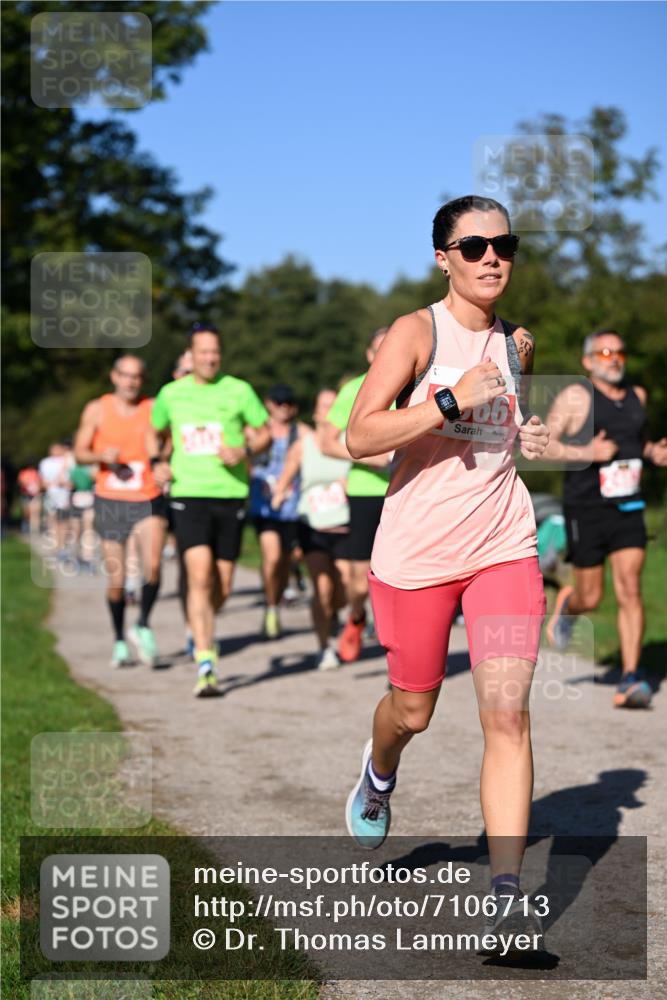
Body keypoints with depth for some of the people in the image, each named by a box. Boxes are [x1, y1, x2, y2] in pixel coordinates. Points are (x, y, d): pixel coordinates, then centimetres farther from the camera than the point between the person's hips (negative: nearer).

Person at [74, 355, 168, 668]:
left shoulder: (155, 410, 1)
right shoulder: (96, 410, 3)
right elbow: (80, 452, 6)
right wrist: (102, 456, -14)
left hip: (149, 501, -1)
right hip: (110, 501, 1)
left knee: (152, 565, -22)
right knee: (116, 579, 3)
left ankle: (143, 627, 1)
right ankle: (119, 640, 24)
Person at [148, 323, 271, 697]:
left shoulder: (239, 391, 2)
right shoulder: (171, 394, 7)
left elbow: (265, 433, 8)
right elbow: (156, 433, 23)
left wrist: (244, 451, -11)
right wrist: (158, 462, 5)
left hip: (231, 496, 1)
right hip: (188, 495, -1)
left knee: (223, 586, 6)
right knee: (200, 577, -16)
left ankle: (201, 630, 39)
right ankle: (205, 664, -16)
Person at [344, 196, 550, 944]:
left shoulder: (516, 346, 10)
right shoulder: (416, 332, -7)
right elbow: (360, 438, -18)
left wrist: (526, 440, 8)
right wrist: (451, 400, -26)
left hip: (503, 545, 3)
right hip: (417, 549, -3)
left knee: (507, 715, -11)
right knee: (413, 709, 13)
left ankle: (506, 888, -9)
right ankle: (379, 773, 49)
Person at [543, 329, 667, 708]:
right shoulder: (576, 397, -7)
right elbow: (541, 444, -10)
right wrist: (586, 453, -22)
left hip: (628, 509, 3)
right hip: (586, 509, -3)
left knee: (630, 589, -10)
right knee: (591, 598, 4)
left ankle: (630, 681, -10)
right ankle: (567, 606, 42)